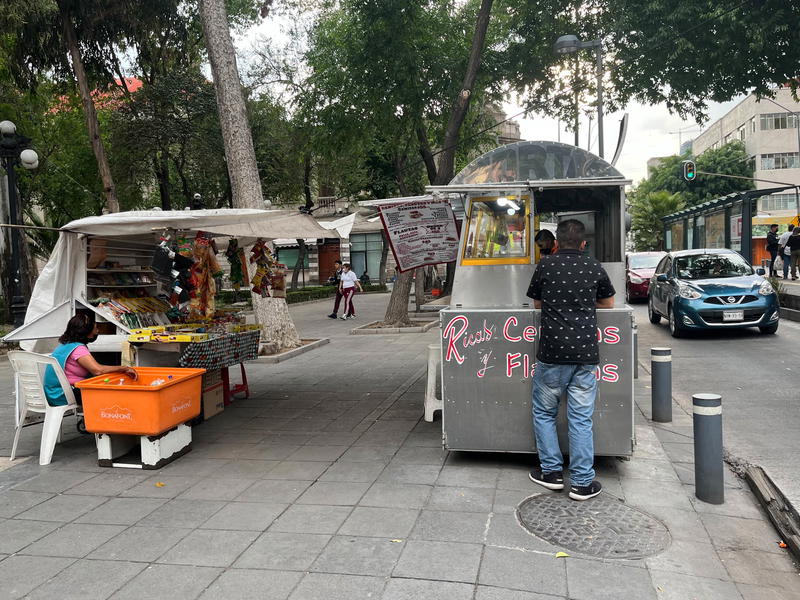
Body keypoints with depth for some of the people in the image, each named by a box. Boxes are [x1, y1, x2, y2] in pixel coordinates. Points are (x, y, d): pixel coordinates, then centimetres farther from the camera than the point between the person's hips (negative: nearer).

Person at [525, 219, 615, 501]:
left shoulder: (546, 265, 0)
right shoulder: (594, 267, 5)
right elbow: (608, 303, 20)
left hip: (552, 352, -2)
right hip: (585, 352, 2)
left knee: (544, 412, 14)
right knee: (581, 418, 6)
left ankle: (552, 472, 18)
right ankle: (582, 482, 10)